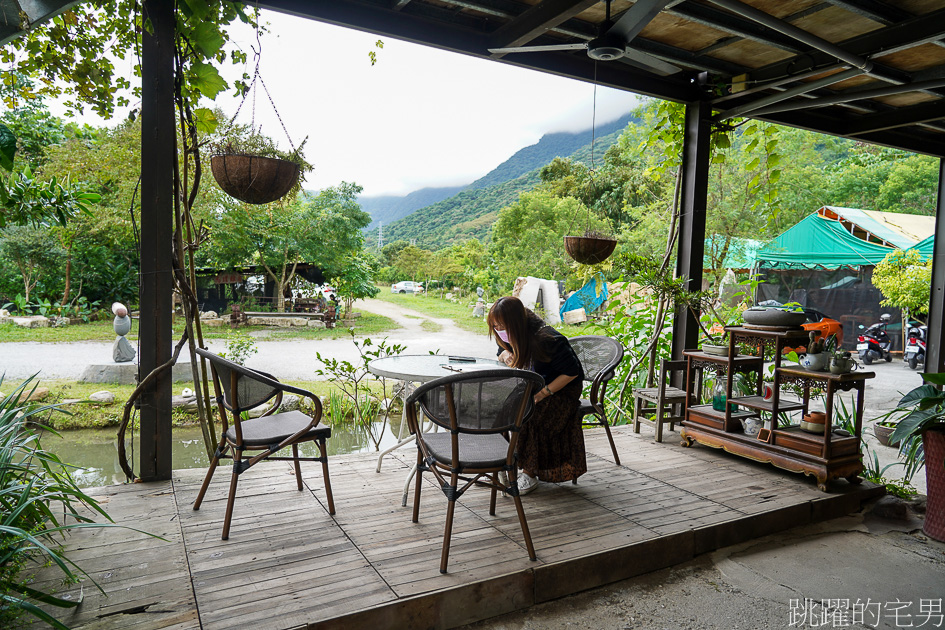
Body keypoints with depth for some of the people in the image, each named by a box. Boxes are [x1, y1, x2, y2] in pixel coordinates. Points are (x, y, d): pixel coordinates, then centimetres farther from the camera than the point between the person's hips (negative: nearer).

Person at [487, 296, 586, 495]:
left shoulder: (546, 340, -31)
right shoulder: (510, 336, -10)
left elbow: (572, 372, -23)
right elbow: (502, 352, 12)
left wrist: (542, 394, -28)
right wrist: (506, 355, -15)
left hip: (562, 388, -6)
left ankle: (529, 474, -17)